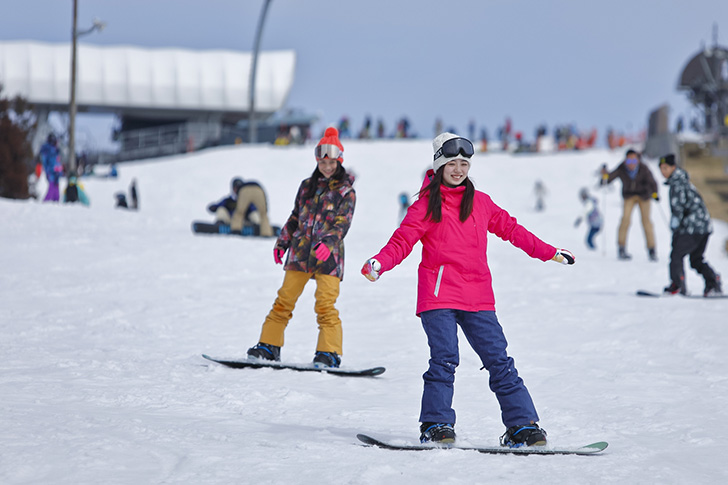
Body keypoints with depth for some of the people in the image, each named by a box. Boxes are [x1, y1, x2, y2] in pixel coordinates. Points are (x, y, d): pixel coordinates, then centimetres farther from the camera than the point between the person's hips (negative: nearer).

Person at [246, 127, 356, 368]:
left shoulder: (346, 190, 1)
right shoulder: (307, 186, 15)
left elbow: (343, 222, -10)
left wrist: (328, 242, -27)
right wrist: (282, 243, 18)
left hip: (328, 256, -4)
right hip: (300, 251, 4)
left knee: (325, 305, -12)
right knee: (284, 300, 4)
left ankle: (329, 353, -10)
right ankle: (269, 346, 11)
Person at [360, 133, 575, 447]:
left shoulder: (481, 203, 15)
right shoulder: (426, 206, 4)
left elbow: (510, 229, 25)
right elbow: (402, 241, -3)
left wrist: (550, 253, 27)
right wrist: (378, 264, -22)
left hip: (478, 298, 3)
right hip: (438, 296, -3)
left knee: (499, 361, -1)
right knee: (444, 360, -14)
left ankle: (522, 426, 2)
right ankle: (436, 426, -3)